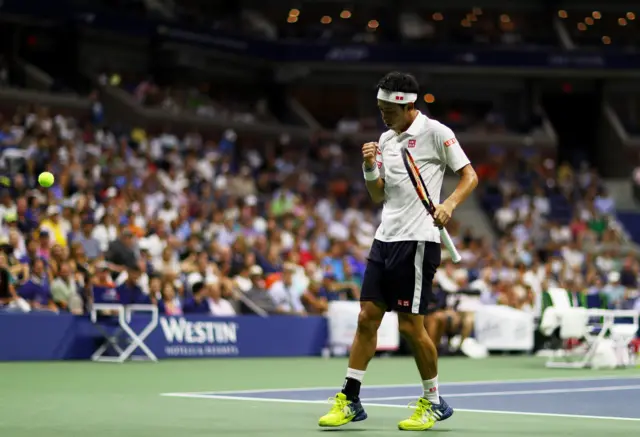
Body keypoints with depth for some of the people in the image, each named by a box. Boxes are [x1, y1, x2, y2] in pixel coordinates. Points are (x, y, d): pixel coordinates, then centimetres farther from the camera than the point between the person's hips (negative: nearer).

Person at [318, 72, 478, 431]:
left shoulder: (435, 133, -6)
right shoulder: (386, 140, 14)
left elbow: (470, 176, -6)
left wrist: (450, 204, -23)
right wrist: (370, 167, -1)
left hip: (418, 241, -7)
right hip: (385, 239, 7)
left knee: (411, 326, -5)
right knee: (367, 318, 5)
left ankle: (434, 402, 11)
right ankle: (350, 400, 10)